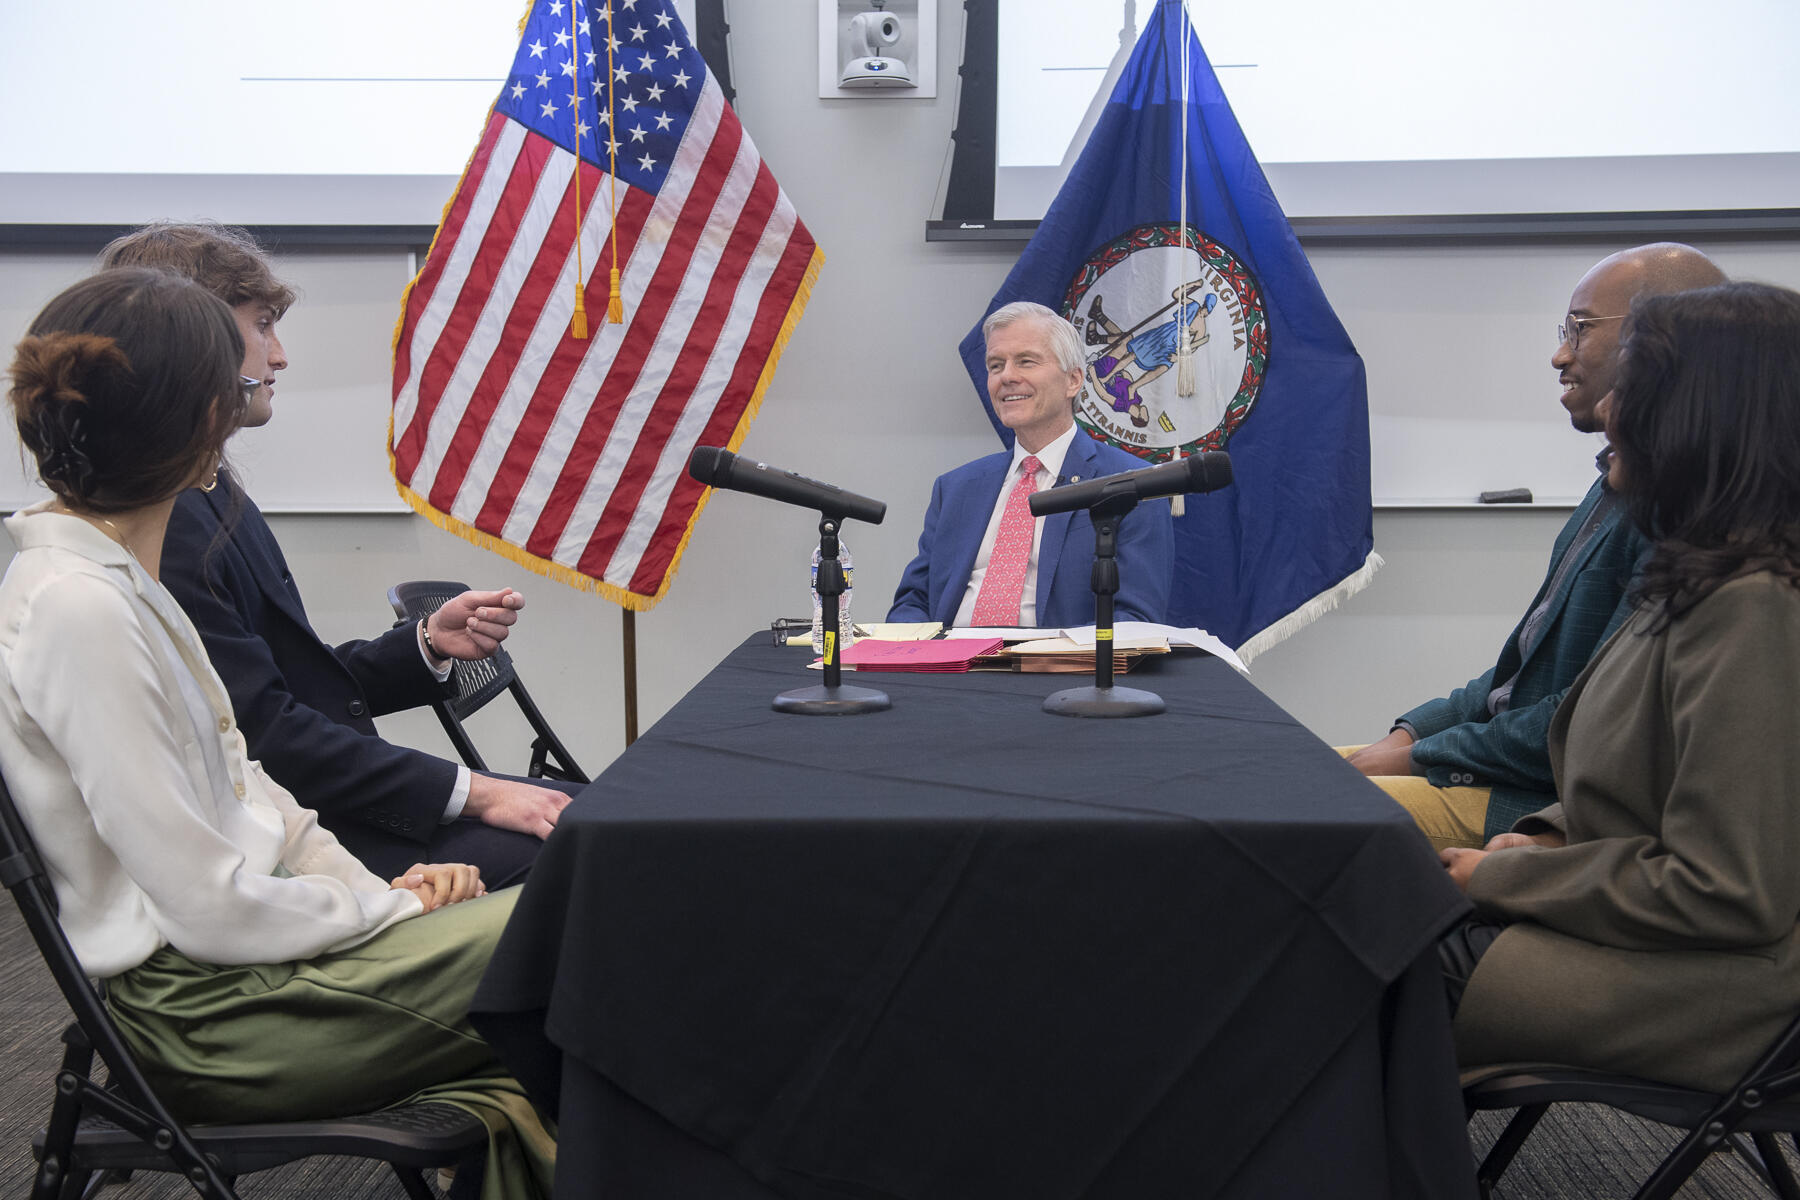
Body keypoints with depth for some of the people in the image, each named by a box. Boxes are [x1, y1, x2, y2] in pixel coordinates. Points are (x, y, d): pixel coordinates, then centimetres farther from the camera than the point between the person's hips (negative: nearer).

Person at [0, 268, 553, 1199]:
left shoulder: (107, 577, 8)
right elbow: (211, 907, -21)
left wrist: (375, 886, 2)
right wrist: (392, 910, -8)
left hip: (224, 952, 9)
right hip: (190, 1012, -9)